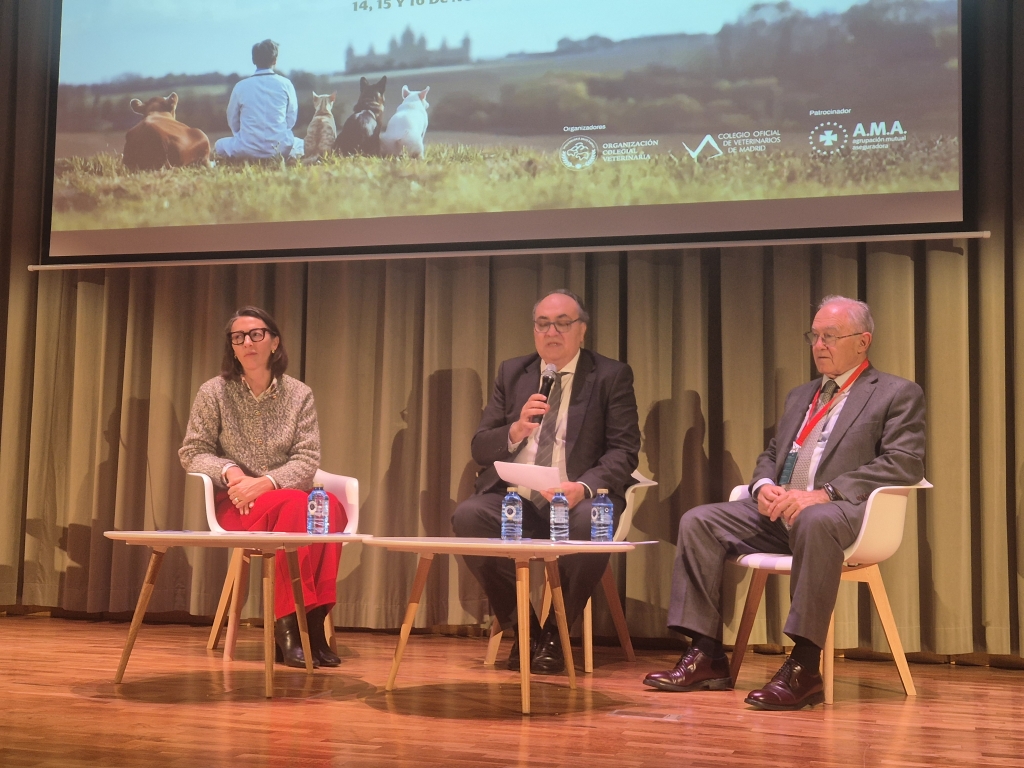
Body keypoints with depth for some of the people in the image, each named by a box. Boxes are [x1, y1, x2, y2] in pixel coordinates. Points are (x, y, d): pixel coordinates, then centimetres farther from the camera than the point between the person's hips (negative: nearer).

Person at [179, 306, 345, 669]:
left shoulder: (299, 394, 5)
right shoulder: (214, 392, 3)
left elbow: (307, 460, -2)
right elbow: (192, 452, 3)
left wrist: (265, 483, -20)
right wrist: (229, 471, -17)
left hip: (283, 494, 2)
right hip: (236, 502, -2)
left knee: (330, 506, -34)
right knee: (294, 506, -36)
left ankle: (315, 618, -31)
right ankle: (287, 625, -31)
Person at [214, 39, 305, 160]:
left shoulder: (241, 86, -2)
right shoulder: (285, 84, -2)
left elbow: (232, 120, 8)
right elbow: (291, 118, 5)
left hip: (247, 150, 0)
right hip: (280, 148, 0)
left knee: (219, 145, 27)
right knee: (302, 145, 31)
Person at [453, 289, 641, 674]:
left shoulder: (612, 376, 5)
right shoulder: (512, 373, 14)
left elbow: (624, 451, -4)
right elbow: (480, 448, 9)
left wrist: (583, 487, -23)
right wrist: (516, 431, -13)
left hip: (579, 498, -2)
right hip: (515, 499, 3)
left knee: (591, 524, -37)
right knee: (467, 516, -28)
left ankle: (555, 634, -11)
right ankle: (523, 628, -8)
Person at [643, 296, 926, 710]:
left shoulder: (898, 394, 4)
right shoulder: (800, 396, 26)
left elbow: (904, 463, -10)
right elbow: (771, 454, 27)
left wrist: (824, 494, -21)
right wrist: (763, 486, -1)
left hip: (845, 514, -7)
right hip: (779, 512, 7)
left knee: (815, 521, -41)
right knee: (698, 521, -10)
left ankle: (804, 668, -37)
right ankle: (707, 657, -10)